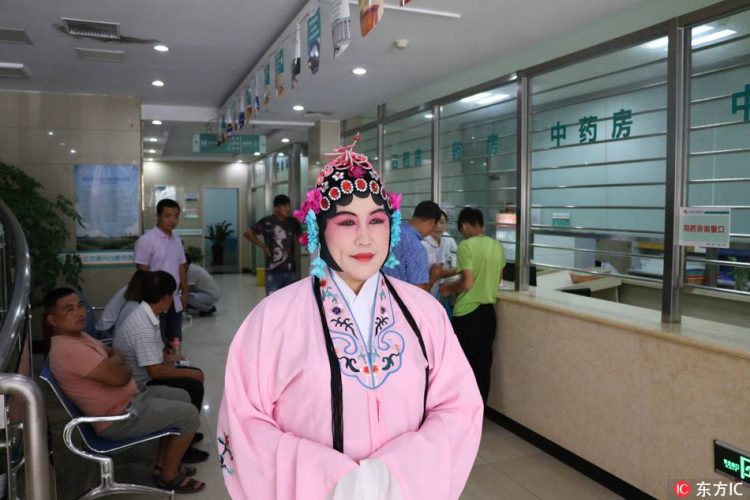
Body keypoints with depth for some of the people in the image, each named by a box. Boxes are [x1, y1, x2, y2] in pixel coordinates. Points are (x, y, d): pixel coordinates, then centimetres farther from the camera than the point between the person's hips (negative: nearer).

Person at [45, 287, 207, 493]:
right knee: (189, 414, -10)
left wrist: (112, 363, -7)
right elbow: (119, 377, -30)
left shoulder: (77, 336, 6)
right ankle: (169, 476, 10)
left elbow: (113, 353, 15)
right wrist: (125, 368, -8)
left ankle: (163, 464, 25)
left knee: (181, 397, 18)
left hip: (128, 400, 10)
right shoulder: (69, 349, -28)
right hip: (118, 419, -10)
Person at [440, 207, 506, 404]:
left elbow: (467, 283, -21)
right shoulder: (497, 246, 6)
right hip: (488, 312, 6)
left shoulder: (466, 246, -15)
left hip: (468, 314, -6)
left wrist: (448, 288, -3)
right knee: (483, 367, 13)